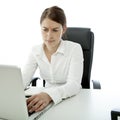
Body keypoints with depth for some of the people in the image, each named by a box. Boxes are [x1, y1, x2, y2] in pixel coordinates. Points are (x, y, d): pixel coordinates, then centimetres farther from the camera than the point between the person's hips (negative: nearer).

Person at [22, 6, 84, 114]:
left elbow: (74, 84, -23)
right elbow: (23, 79, -10)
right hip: (47, 100, 3)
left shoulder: (75, 49, -12)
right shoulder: (35, 51, 0)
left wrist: (49, 95, -42)